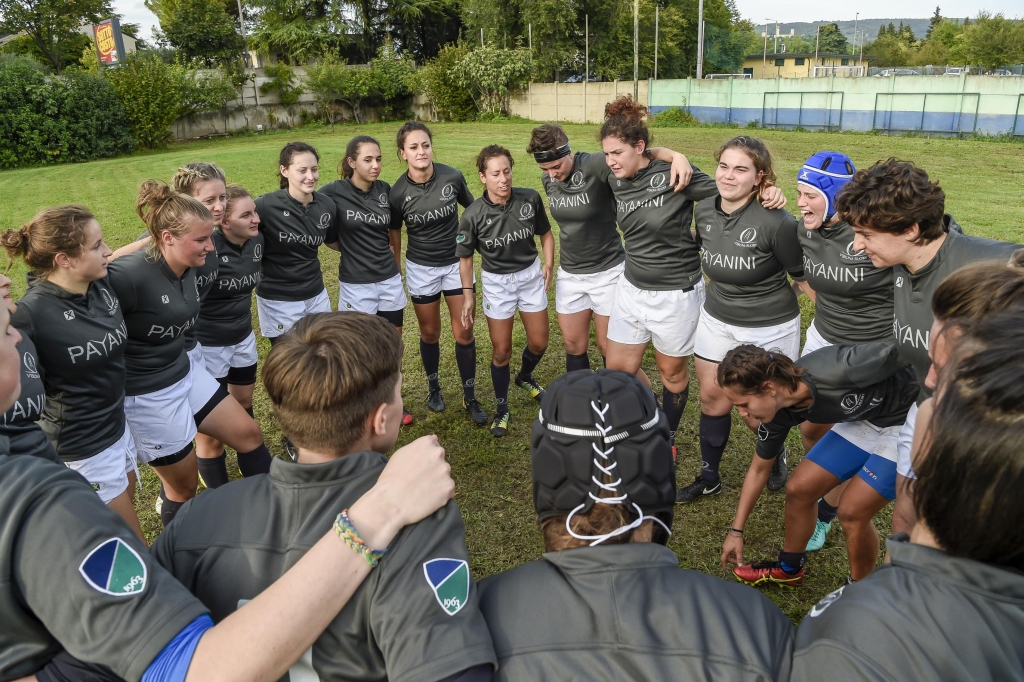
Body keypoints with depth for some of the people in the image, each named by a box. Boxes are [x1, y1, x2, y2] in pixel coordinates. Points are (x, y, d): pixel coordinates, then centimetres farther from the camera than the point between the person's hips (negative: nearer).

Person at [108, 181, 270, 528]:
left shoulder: (187, 268, -4)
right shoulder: (130, 277, -29)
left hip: (184, 374, 8)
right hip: (146, 395, -7)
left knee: (248, 434, 12)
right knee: (184, 486, 9)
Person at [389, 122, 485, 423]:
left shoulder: (452, 176, -16)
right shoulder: (398, 193, -16)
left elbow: (473, 209, 3)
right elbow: (395, 230, 1)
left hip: (457, 262, 1)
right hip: (421, 268, 0)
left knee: (464, 332, 2)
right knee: (430, 333, 12)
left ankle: (470, 398, 17)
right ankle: (434, 387, 36)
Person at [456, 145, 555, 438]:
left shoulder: (530, 199, -16)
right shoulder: (473, 215, -20)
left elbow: (545, 233, 2)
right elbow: (465, 258, -7)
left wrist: (549, 263, -9)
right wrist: (468, 295, -7)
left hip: (531, 274, 3)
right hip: (496, 282, -2)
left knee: (539, 342, 14)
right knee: (501, 350, 4)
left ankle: (525, 377, 48)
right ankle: (501, 408, 26)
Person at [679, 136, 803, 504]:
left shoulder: (777, 223, -25)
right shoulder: (703, 210, -8)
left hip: (770, 329, -5)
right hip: (716, 320, 5)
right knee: (712, 398, 12)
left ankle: (777, 454, 42)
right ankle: (709, 478, 31)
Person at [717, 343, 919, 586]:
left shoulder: (837, 373, -38)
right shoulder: (779, 411, -13)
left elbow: (895, 351, -24)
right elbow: (759, 470, 2)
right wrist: (736, 530, 7)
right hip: (864, 418, 6)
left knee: (852, 511, -9)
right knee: (799, 489, 2)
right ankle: (789, 569, 26)